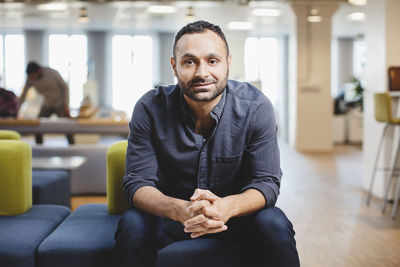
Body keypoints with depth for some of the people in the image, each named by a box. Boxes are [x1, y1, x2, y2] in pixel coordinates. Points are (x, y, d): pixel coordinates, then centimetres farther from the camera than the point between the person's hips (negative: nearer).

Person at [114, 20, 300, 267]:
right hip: (171, 210, 0)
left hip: (237, 211, 0)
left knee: (275, 227, -29)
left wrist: (227, 207, -39)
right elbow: (138, 182, -17)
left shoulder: (255, 107, -15)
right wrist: (180, 210, -40)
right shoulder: (150, 109, -15)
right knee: (133, 226, -29)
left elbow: (267, 182, -15)